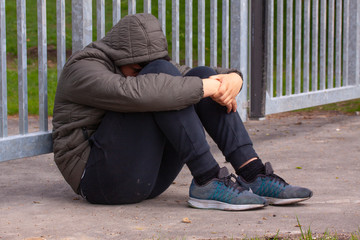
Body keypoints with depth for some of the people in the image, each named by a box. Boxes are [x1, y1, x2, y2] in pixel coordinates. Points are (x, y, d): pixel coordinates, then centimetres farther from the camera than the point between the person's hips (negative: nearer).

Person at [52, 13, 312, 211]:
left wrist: (232, 80, -15)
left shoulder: (146, 65, 14)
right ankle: (209, 182, -27)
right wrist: (206, 88, -27)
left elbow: (203, 79, 9)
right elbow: (137, 93, -32)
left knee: (203, 75, -6)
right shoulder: (84, 71, -13)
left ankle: (254, 175, -19)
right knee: (160, 72, -23)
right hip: (102, 178, -8)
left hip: (150, 176, 8)